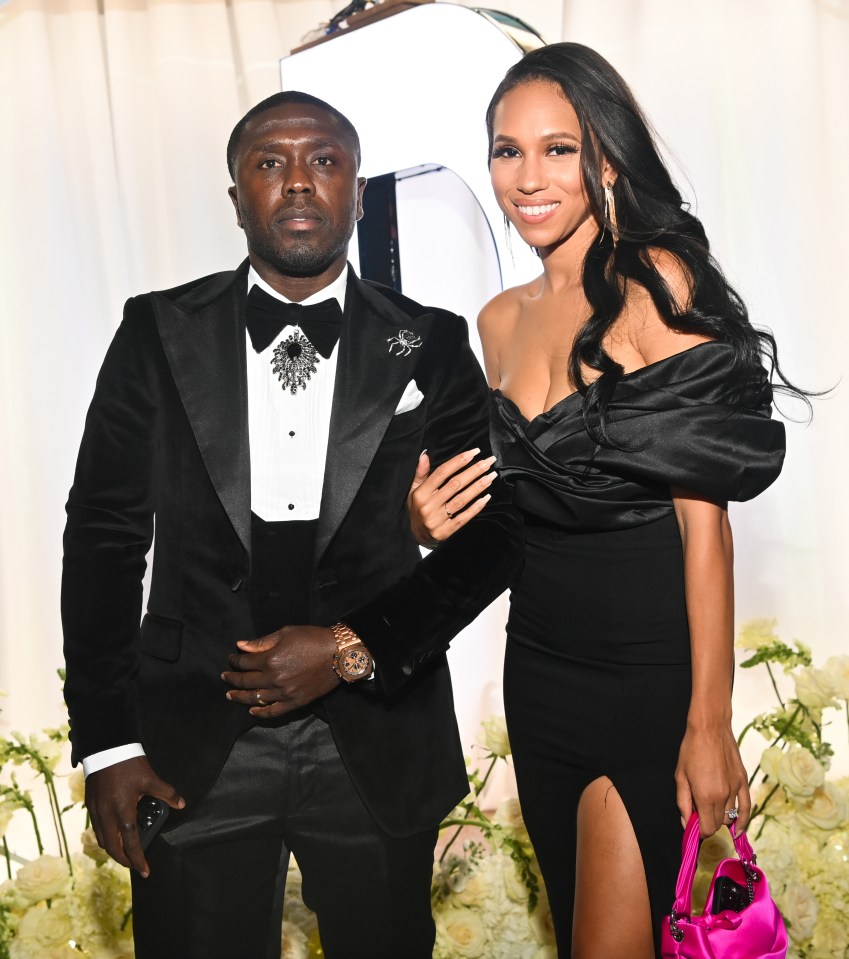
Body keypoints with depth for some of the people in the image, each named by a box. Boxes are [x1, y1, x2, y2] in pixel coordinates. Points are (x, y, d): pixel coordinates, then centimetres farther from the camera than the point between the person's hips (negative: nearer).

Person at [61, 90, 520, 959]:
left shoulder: (430, 348, 0)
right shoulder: (158, 334, 0)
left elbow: (492, 532, 0)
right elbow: (105, 537, 1)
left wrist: (357, 649, -12)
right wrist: (106, 742, -3)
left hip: (379, 747, 1)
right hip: (191, 751, 0)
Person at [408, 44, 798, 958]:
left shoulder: (657, 283, -12)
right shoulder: (501, 319, 8)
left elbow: (703, 512, -15)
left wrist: (710, 723, -17)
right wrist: (437, 521, -4)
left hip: (650, 672, -6)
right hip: (538, 666, 7)